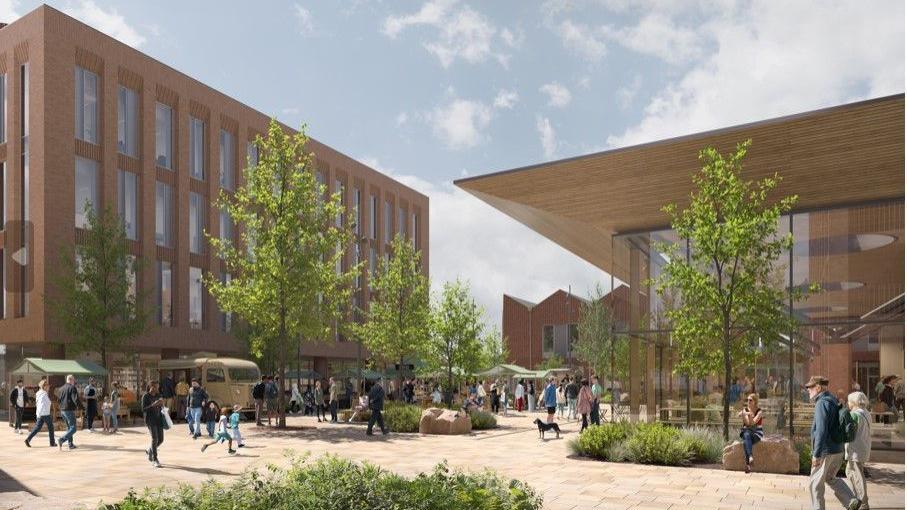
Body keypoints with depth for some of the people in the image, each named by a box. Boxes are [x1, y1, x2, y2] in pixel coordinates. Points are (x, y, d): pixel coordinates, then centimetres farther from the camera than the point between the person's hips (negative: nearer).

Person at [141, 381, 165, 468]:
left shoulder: (158, 395, 9)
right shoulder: (145, 396, -7)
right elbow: (143, 410, -12)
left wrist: (162, 404, -6)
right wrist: (153, 405, -24)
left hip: (159, 419, 6)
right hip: (150, 419, -6)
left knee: (160, 439, 4)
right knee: (154, 438, -16)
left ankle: (149, 451, 34)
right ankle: (154, 460, -7)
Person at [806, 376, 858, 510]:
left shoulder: (822, 403, -18)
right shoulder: (834, 402, 12)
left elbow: (821, 431, -24)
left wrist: (816, 454, -23)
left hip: (827, 451, -9)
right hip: (838, 450, 9)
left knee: (815, 483, 4)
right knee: (830, 478, 23)